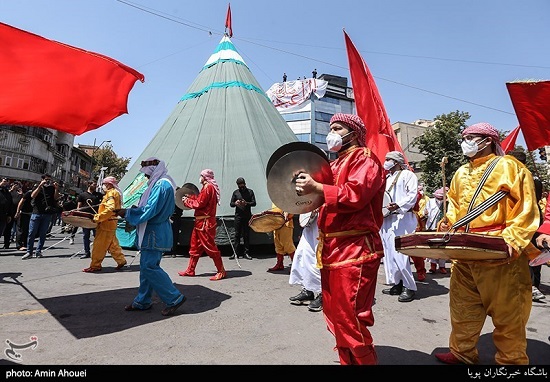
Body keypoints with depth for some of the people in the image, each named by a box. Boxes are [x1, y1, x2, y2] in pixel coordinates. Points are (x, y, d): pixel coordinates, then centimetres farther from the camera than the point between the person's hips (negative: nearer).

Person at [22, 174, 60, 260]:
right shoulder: (38, 187, 9)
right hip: (36, 213, 0)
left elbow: (56, 197, -5)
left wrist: (56, 188, -20)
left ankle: (38, 251, 10)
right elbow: (32, 196, -8)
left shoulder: (52, 188, 10)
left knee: (42, 233, 3)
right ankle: (29, 252, 6)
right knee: (32, 233, -1)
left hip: (47, 214, 0)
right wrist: (40, 185, -16)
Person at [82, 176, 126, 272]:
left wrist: (98, 218, -26)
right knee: (113, 244, 16)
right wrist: (98, 216, 17)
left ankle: (95, 266, 3)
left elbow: (110, 209, -27)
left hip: (107, 223, -10)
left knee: (99, 245, -4)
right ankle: (121, 260, 21)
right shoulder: (115, 193, 17)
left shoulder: (111, 193, -13)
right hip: (110, 223, 10)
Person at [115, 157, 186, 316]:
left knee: (149, 267, -9)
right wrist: (132, 211, 10)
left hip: (155, 233, -10)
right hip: (152, 232, 10)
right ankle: (142, 302, 25)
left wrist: (127, 212, -11)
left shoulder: (162, 185, -17)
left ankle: (175, 298, -2)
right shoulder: (158, 184, 16)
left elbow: (150, 210, -21)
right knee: (146, 266, 14)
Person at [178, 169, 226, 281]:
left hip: (205, 222, -11)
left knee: (210, 246, -7)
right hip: (201, 222, 11)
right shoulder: (207, 187, 18)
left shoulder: (208, 187, -14)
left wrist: (187, 201, -4)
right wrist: (190, 197, 11)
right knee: (195, 246, 15)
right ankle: (190, 270, 25)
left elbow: (199, 203, -17)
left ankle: (221, 272, -1)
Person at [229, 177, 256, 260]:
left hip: (247, 216, -1)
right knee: (237, 234, 0)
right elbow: (231, 203, 10)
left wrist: (246, 203, -17)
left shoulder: (250, 192, 7)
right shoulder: (235, 192, 11)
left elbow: (254, 203, 1)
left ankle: (246, 253, 7)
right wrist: (235, 203, -12)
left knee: (246, 235, 2)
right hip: (238, 216, 1)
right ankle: (236, 252, 5)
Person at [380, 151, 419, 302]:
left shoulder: (408, 175, 0)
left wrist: (398, 205, -26)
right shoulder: (386, 178, 24)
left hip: (402, 218, -8)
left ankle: (410, 287, -2)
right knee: (389, 252, 8)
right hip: (386, 219, 8)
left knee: (400, 253, -13)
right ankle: (398, 284, 18)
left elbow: (412, 194, -13)